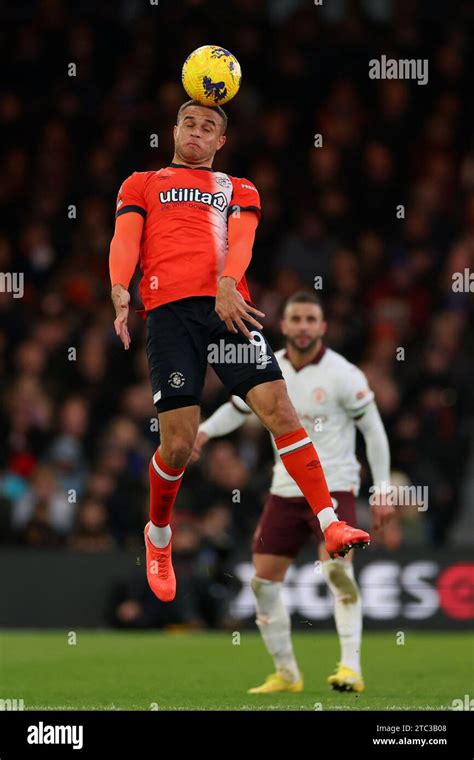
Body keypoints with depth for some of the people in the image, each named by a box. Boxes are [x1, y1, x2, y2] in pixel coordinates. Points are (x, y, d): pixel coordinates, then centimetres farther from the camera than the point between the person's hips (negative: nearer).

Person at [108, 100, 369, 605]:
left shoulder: (239, 190, 26)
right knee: (178, 443, -8)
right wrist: (119, 290, -14)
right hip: (169, 311, -1)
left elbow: (241, 241, 8)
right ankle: (158, 537, 17)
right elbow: (124, 239, 8)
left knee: (279, 411, -14)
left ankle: (330, 526, -13)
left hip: (227, 306, 2)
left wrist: (227, 285, -15)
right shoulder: (142, 184, 24)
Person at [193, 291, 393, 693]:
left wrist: (381, 493, -6)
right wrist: (204, 431, -3)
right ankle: (286, 674, 17)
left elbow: (374, 431, -4)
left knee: (338, 569, -26)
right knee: (263, 582, 3)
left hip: (333, 487, -5)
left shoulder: (343, 375, -11)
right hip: (285, 490, 5)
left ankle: (351, 669, -26)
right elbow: (237, 408, 17)